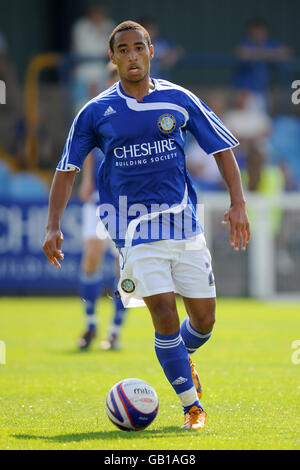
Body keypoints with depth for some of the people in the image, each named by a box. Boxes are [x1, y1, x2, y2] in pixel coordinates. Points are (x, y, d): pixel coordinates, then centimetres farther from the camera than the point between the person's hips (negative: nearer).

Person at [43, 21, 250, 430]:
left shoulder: (179, 100, 2)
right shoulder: (96, 112, 0)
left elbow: (223, 148, 7)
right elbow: (67, 169, 7)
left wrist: (237, 204, -3)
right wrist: (54, 226, -1)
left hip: (184, 221, 2)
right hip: (135, 226, -2)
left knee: (203, 319, 3)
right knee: (164, 314, -15)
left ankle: (182, 359, 39)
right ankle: (192, 406, -2)